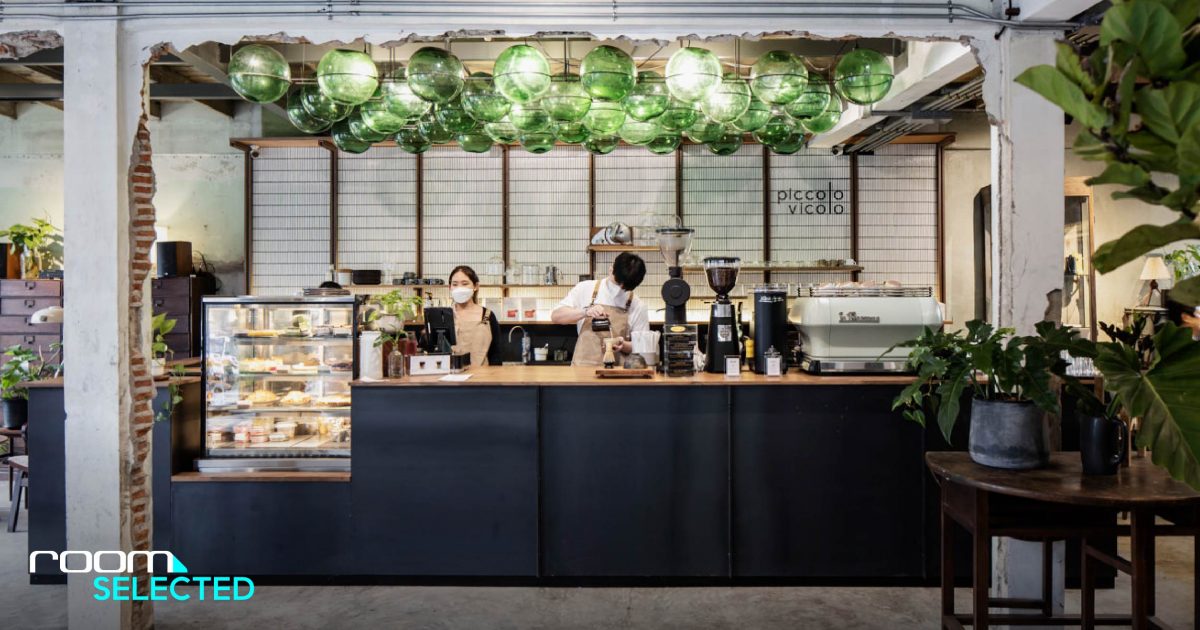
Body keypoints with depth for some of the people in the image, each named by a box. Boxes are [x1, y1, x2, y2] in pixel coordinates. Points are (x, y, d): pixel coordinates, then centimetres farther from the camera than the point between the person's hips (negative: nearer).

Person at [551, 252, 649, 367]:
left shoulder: (638, 307, 4)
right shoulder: (585, 289, 5)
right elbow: (555, 316, 2)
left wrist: (623, 345, -12)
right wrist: (586, 312, -13)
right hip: (583, 367, -1)